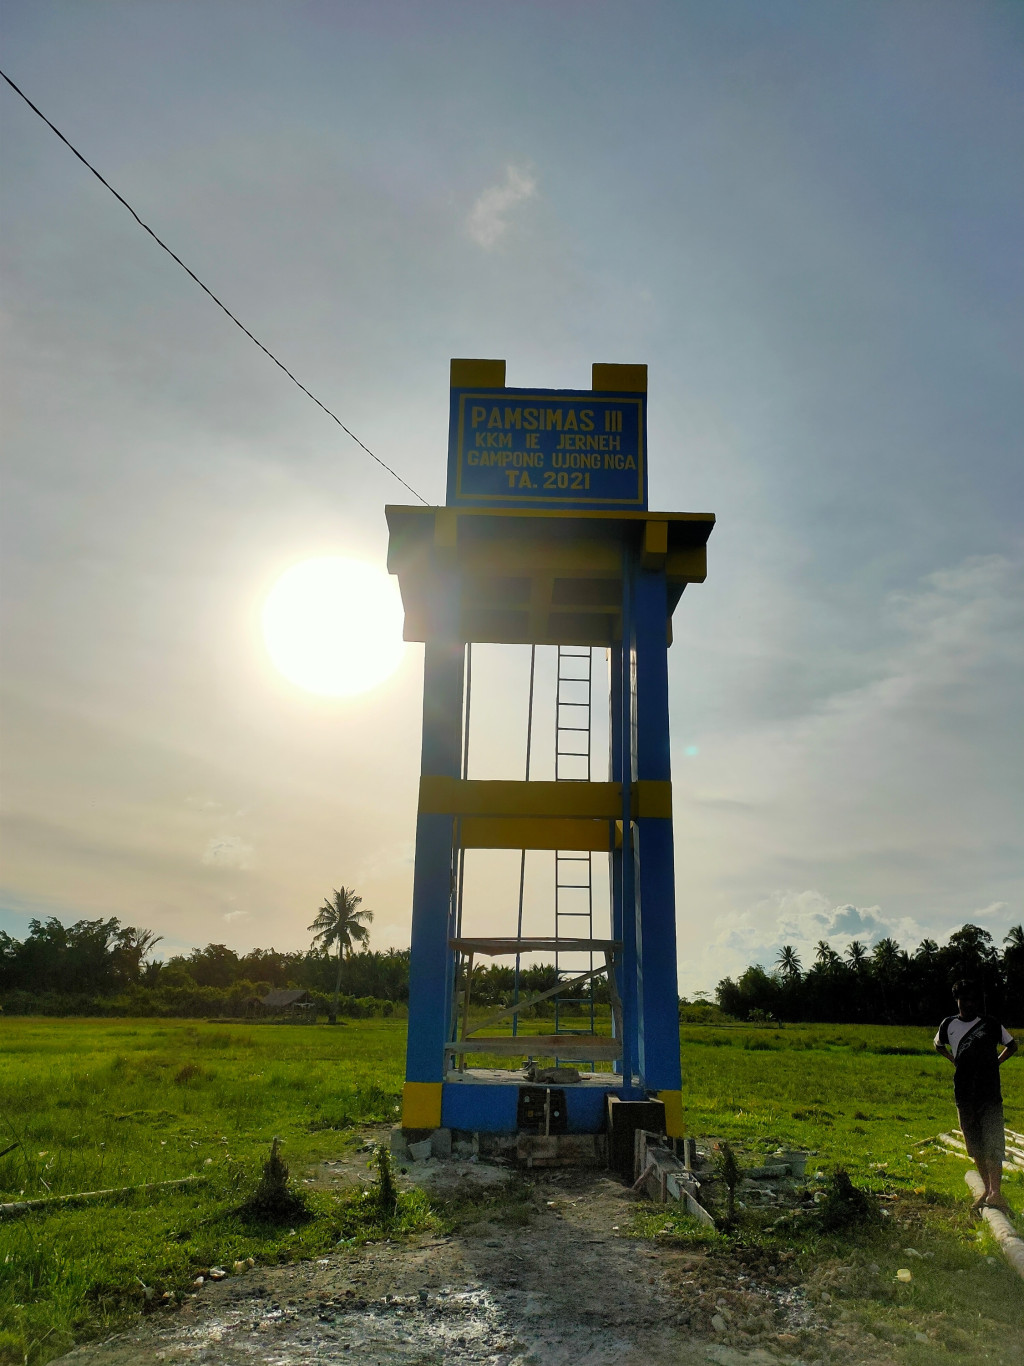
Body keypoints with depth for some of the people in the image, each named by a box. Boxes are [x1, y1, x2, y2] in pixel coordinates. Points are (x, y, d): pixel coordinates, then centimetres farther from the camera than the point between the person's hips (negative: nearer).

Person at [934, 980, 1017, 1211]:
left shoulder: (990, 1023, 2)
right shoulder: (949, 1024, 6)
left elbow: (1012, 1045, 17)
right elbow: (938, 1045, 25)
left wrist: (996, 1062, 6)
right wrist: (954, 1060, 12)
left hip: (990, 1091, -3)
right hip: (964, 1094, 3)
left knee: (993, 1140, -14)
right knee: (974, 1143, 10)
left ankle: (995, 1192, -19)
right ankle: (987, 1188, 22)